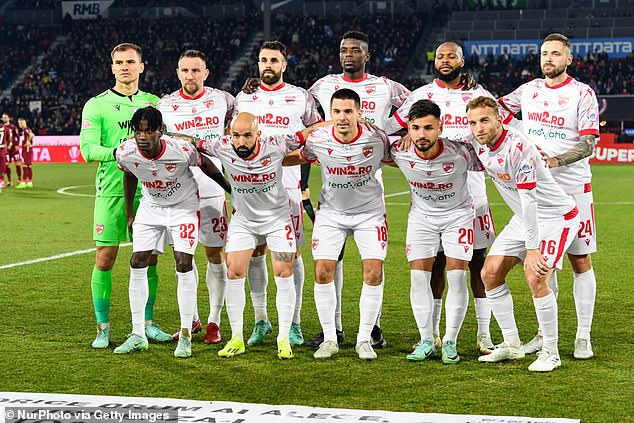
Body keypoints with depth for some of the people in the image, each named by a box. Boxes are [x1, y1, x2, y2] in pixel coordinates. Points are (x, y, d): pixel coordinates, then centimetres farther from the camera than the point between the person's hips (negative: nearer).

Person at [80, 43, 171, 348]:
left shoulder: (154, 103, 12)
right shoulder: (96, 105, 2)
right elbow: (87, 149, -7)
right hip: (111, 189, -3)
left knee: (149, 259, 5)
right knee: (104, 258, -2)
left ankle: (147, 323, 17)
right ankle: (103, 328, 6)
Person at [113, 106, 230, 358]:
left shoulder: (181, 150, -32)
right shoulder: (126, 153, -22)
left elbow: (205, 165, -11)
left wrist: (233, 191, 2)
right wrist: (129, 214, 10)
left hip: (184, 206, -3)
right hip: (151, 207, 3)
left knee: (184, 264, -13)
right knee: (137, 264, -4)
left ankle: (185, 336, -3)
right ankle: (138, 334, 6)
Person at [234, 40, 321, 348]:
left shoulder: (301, 98, 5)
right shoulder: (243, 98, 12)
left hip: (288, 183, -2)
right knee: (255, 251, 3)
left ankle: (293, 322, 4)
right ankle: (260, 320, 12)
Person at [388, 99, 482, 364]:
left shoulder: (460, 152, -30)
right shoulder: (399, 152, -24)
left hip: (458, 213, -2)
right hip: (421, 215, 2)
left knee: (457, 276, -9)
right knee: (419, 276, -5)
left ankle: (450, 342, 4)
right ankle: (426, 341, 7)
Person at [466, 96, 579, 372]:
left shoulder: (518, 148, -29)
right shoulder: (478, 144, -6)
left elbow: (529, 200, -31)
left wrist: (532, 249, -32)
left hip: (556, 215, -8)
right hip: (524, 217, 8)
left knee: (536, 278, -22)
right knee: (490, 273, 2)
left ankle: (551, 352, -7)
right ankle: (511, 344, 13)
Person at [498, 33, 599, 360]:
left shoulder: (582, 93, -4)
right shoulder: (529, 90, 10)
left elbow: (589, 143, -10)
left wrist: (556, 161, -24)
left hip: (573, 189, -4)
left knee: (580, 261, -1)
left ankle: (583, 337, 6)